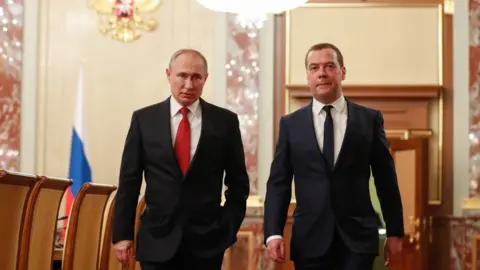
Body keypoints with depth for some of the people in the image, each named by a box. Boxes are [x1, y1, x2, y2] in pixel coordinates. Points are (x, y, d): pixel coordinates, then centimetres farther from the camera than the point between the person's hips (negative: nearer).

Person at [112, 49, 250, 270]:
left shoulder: (225, 121, 2)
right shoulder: (144, 119, 3)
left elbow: (238, 183, 8)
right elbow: (129, 182, 3)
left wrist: (228, 229, 0)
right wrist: (122, 234, 0)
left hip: (207, 240, 0)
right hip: (157, 239, 0)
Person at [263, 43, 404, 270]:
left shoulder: (370, 119, 5)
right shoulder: (290, 124, 7)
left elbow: (386, 180, 7)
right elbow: (278, 183, 3)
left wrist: (395, 232, 6)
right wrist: (273, 233, -8)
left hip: (357, 237, -1)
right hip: (309, 239, 1)